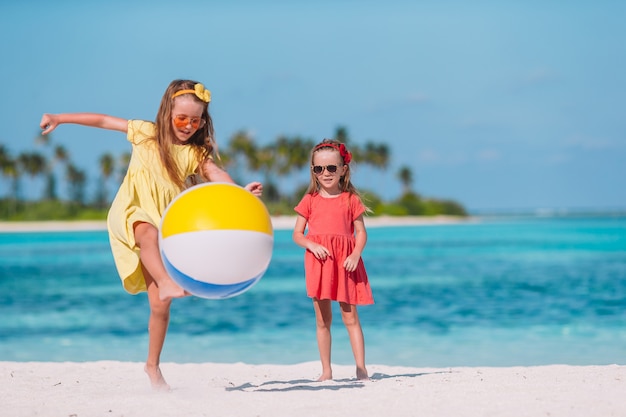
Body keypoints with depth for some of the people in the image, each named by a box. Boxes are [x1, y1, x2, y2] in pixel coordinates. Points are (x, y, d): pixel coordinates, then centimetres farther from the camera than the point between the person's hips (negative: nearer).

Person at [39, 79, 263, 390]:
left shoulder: (196, 153, 0)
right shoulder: (146, 133, 1)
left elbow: (217, 174, -19)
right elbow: (103, 120, 9)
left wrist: (240, 191, -40)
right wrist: (59, 119, 11)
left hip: (164, 226, 2)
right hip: (130, 216, -2)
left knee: (160, 305, -2)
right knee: (149, 232, -42)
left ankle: (153, 364, 15)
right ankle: (166, 283, -64)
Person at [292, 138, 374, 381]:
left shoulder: (351, 200, 6)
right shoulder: (310, 200, 8)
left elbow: (361, 233, 4)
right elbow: (297, 234, 8)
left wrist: (355, 255, -13)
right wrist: (312, 245, -12)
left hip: (345, 262, -1)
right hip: (319, 261, 1)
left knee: (350, 317, -1)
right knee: (322, 320, 4)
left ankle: (361, 368, 0)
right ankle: (326, 370, 9)